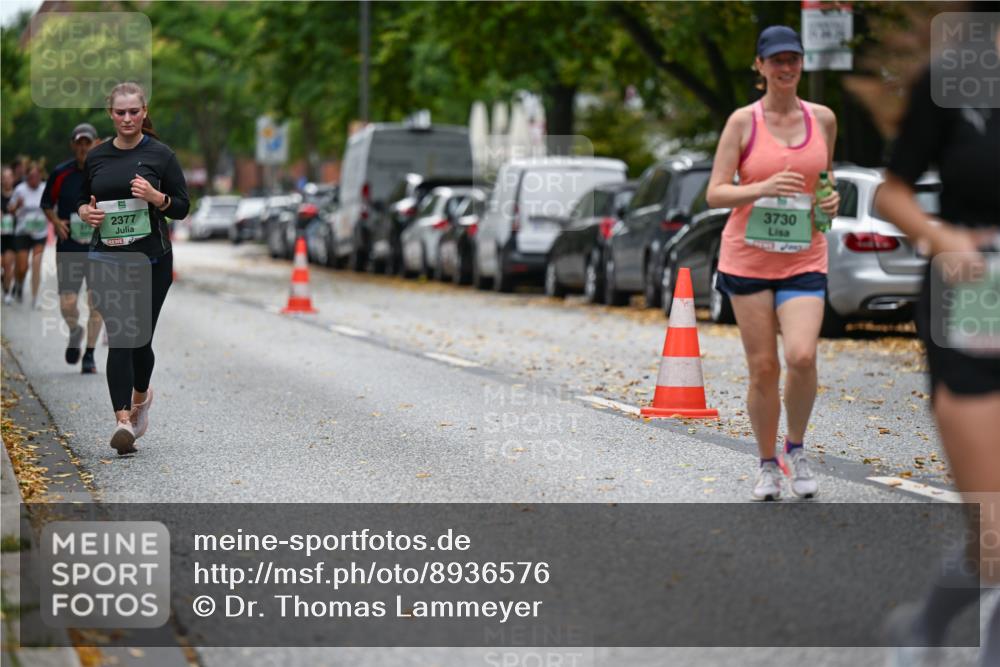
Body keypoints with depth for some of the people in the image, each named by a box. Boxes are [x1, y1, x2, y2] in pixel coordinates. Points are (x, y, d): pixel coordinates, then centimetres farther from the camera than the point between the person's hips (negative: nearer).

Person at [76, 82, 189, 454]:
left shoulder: (160, 155, -2)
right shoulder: (96, 157, 7)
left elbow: (182, 208, -1)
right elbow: (82, 201, 17)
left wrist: (155, 196, -20)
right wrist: (86, 212, -5)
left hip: (151, 259, -1)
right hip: (107, 259, 1)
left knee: (140, 337, 8)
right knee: (118, 338, -11)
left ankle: (140, 397, 38)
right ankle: (123, 420, -19)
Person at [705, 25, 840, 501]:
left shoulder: (823, 119, 7)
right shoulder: (743, 122, -3)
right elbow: (715, 194, -6)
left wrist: (833, 200, 1)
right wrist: (763, 188, -23)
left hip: (804, 260, 1)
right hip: (748, 258, -1)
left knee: (802, 356, -18)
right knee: (763, 368, 0)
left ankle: (796, 449, 6)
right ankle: (767, 465, 19)